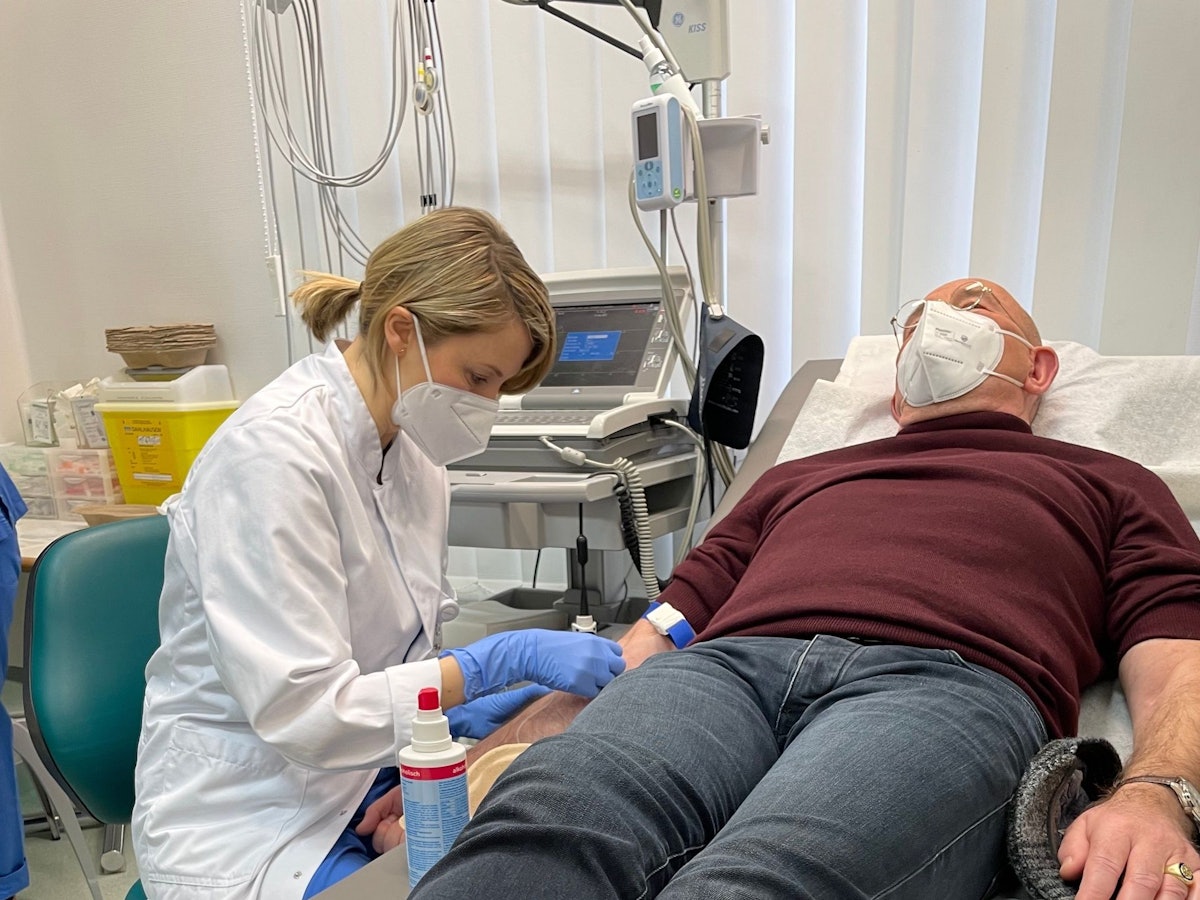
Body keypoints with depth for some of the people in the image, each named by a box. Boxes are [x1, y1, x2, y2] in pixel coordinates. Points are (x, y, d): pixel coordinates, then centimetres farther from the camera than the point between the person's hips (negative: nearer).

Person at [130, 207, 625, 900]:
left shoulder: (413, 452, 1)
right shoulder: (273, 451, -23)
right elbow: (301, 708, -25)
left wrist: (467, 709, -8)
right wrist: (504, 659, -26)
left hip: (370, 776, 7)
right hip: (253, 824, -6)